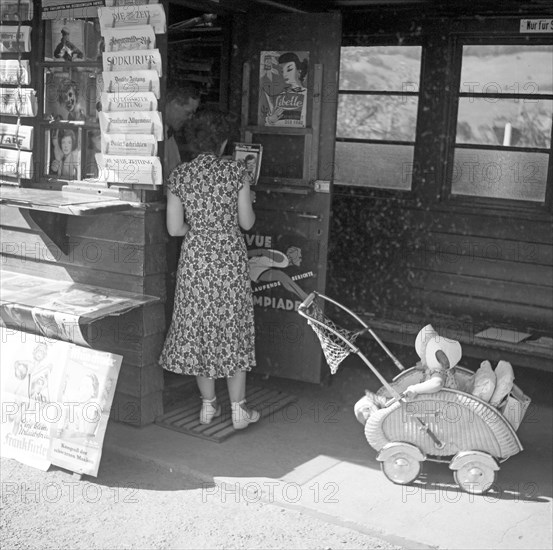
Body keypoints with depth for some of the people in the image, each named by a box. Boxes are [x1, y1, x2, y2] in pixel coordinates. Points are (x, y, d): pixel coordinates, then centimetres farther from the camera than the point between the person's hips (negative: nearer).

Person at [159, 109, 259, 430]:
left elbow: (174, 228, -4)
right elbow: (247, 222, -4)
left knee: (199, 327, 13)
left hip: (195, 259, 2)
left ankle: (208, 405, 22)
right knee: (234, 328, 8)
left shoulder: (179, 176, -3)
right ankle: (239, 410, 14)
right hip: (230, 257, -2)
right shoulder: (236, 171, -8)